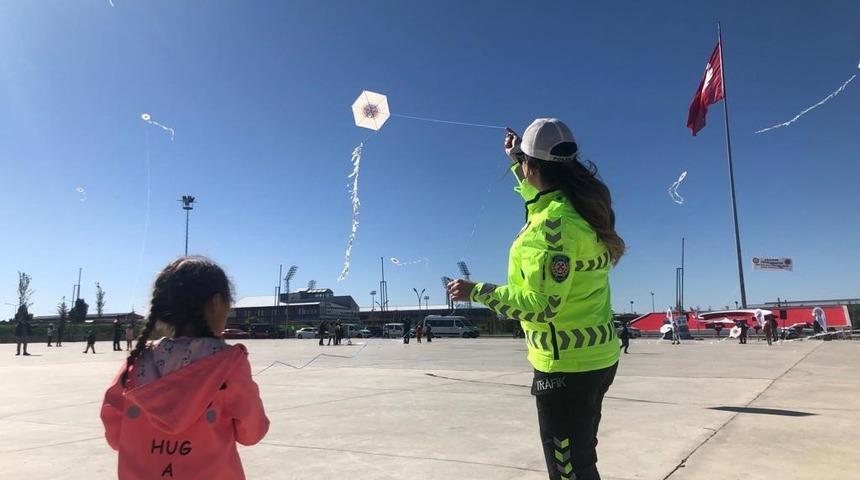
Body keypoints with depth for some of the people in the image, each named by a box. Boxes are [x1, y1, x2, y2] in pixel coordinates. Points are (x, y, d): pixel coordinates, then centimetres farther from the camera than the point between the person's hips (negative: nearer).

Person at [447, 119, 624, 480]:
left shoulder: (556, 221, -24)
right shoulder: (577, 205, 4)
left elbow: (542, 304, -26)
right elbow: (538, 199, 28)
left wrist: (476, 292, -19)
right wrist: (514, 159, 33)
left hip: (567, 363, -10)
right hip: (594, 356, 10)